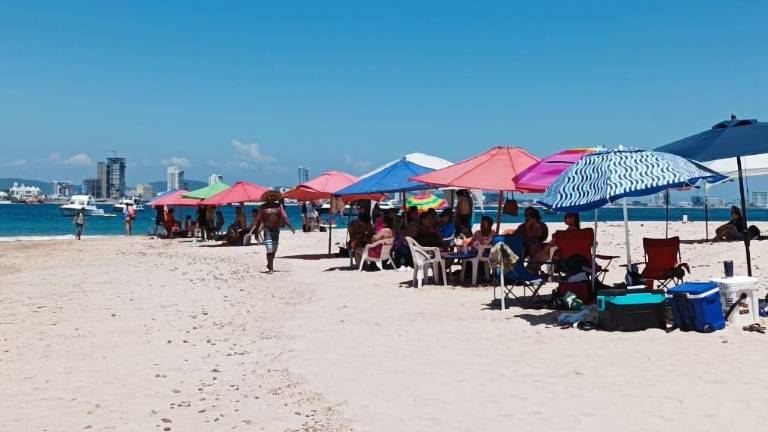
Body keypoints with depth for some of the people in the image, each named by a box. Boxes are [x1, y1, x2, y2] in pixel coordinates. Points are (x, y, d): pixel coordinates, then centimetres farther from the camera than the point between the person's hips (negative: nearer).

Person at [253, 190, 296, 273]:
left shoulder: (278, 206, 7)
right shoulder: (263, 207, 1)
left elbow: (284, 217, 2)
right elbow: (258, 220, 4)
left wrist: (290, 226, -12)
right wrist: (256, 232, 0)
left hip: (276, 230, 3)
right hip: (267, 230, -3)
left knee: (274, 249, 11)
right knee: (269, 249, -11)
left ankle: (269, 264, 32)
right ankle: (271, 268, -8)